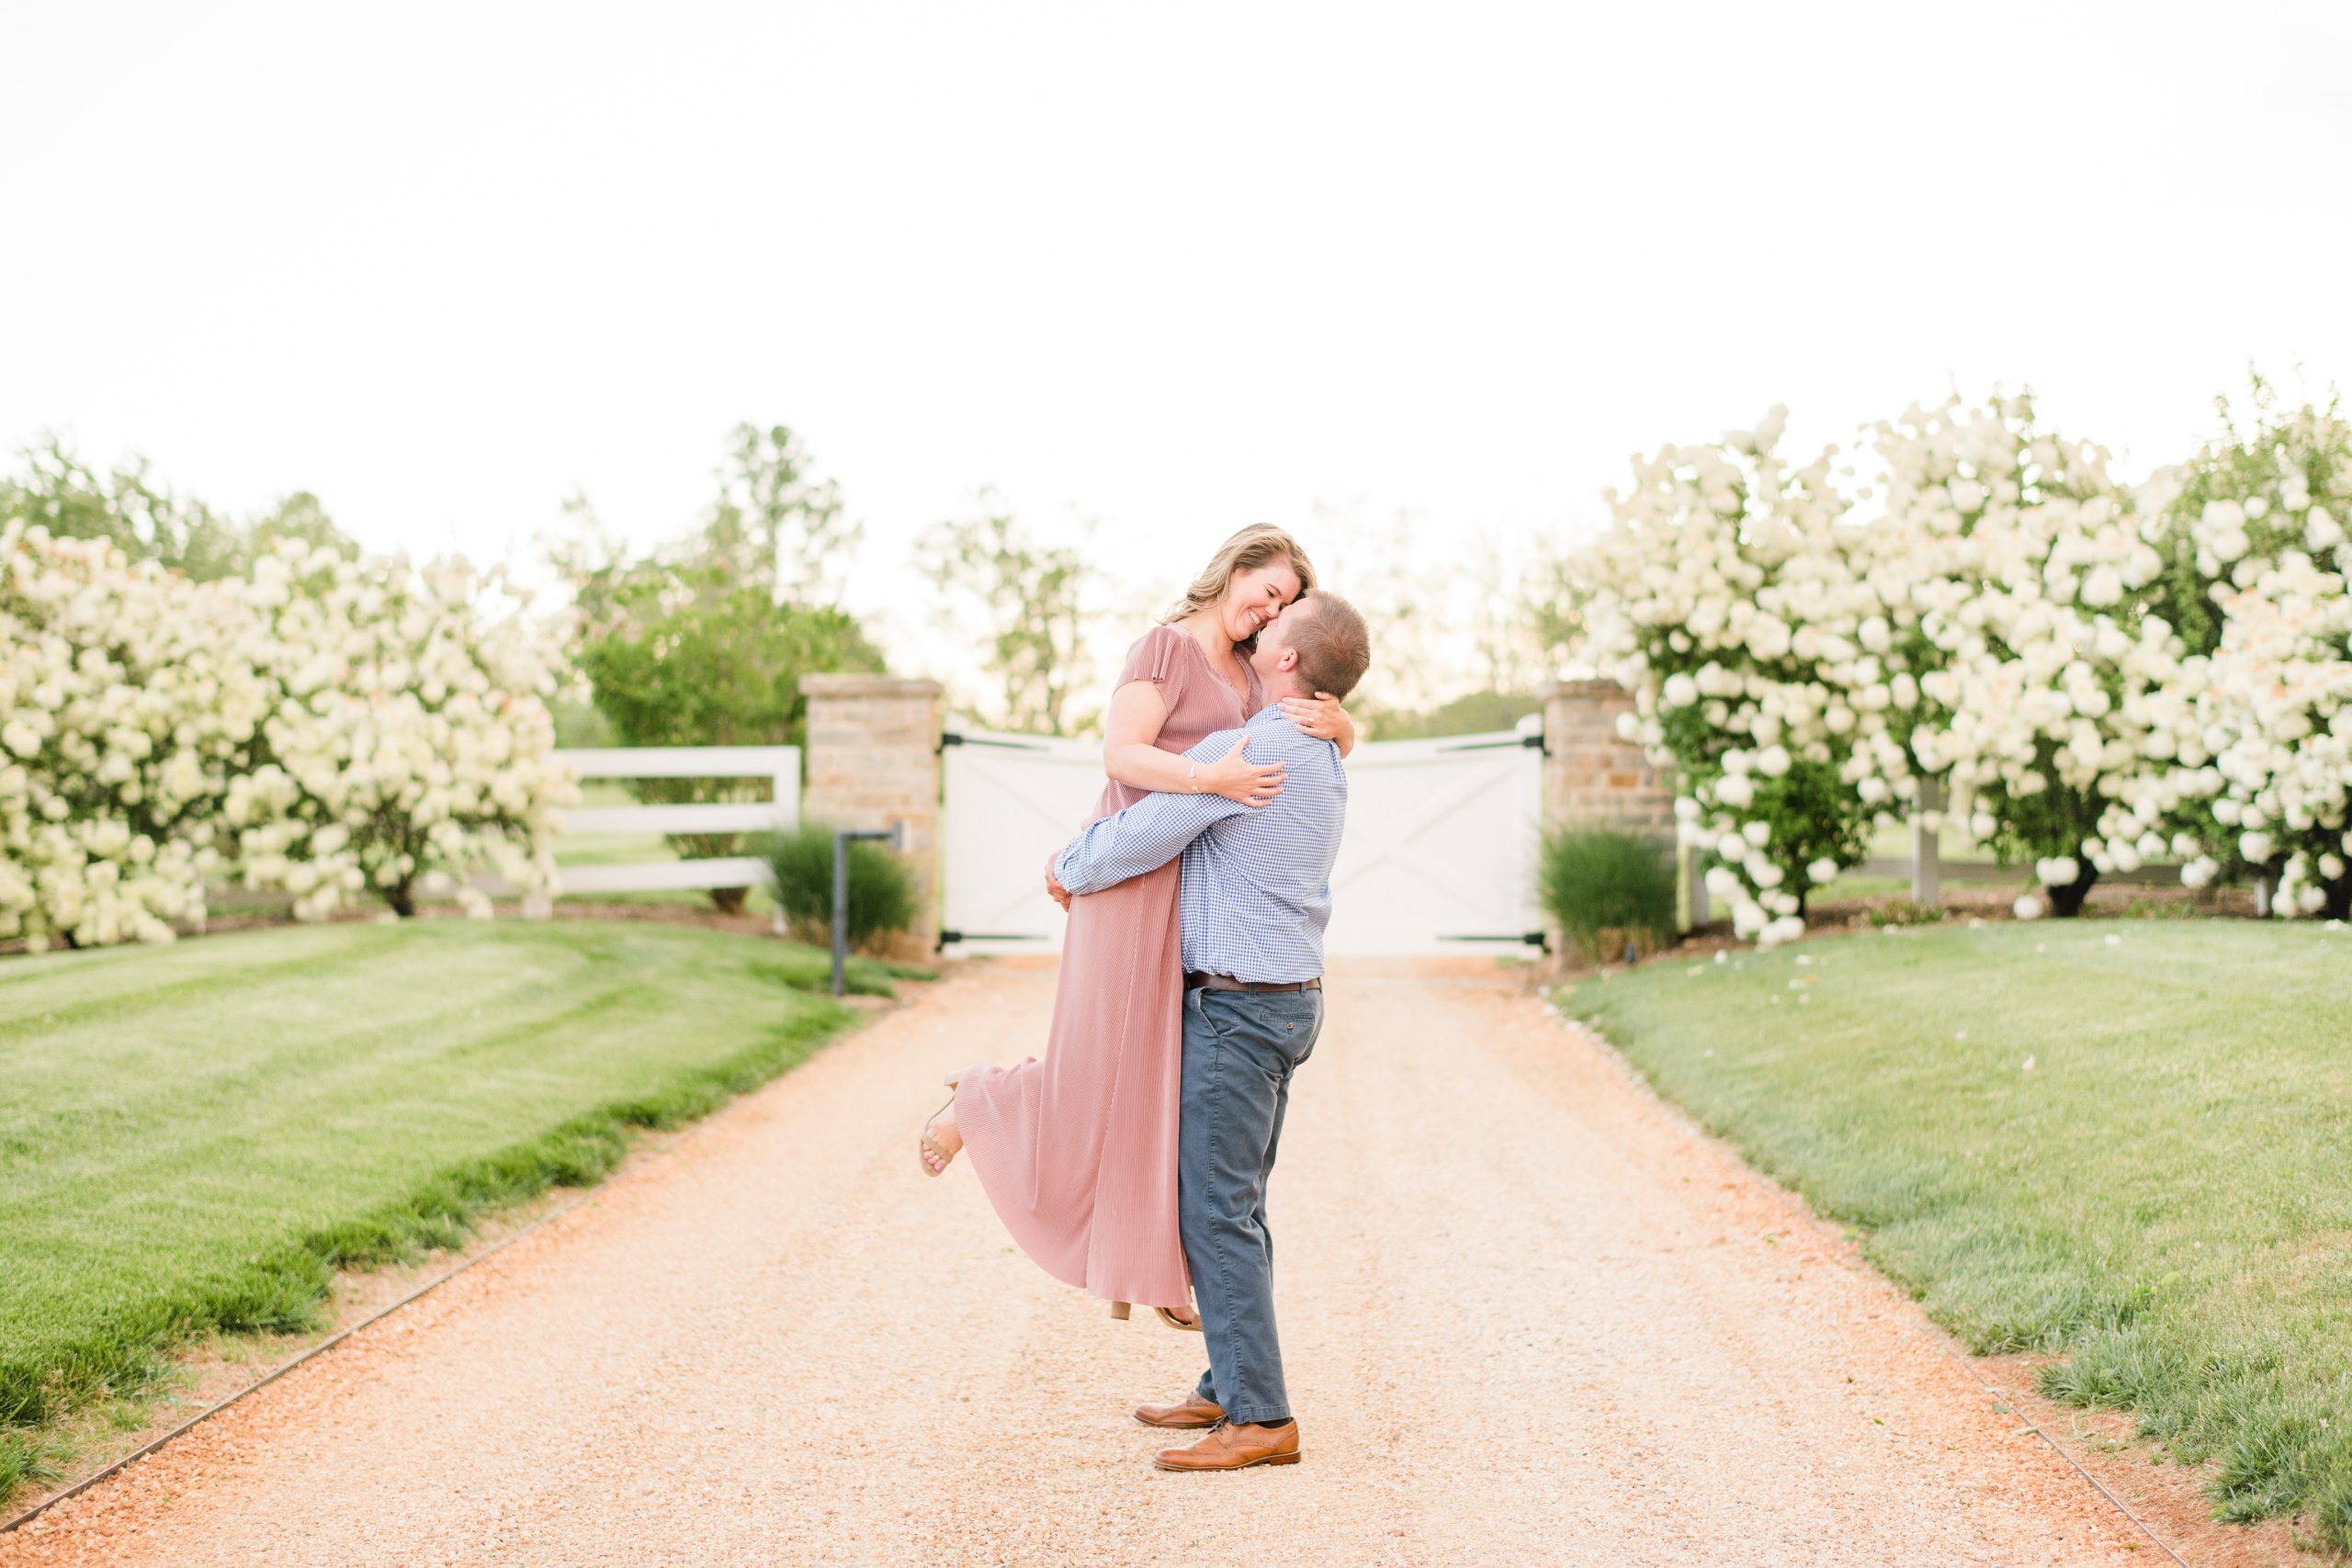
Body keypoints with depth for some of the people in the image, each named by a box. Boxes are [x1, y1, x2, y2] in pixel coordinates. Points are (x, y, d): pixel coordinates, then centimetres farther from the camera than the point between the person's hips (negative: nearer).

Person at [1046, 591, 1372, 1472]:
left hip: (1236, 1005, -9)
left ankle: (1261, 1419, -7)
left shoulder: (1242, 753, -19)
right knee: (1233, 1203, 16)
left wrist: (1071, 873, 4)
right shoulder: (1324, 761, 12)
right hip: (1292, 998, 9)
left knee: (1215, 1210, -7)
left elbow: (1137, 841, -16)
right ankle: (1230, 1389, 21)